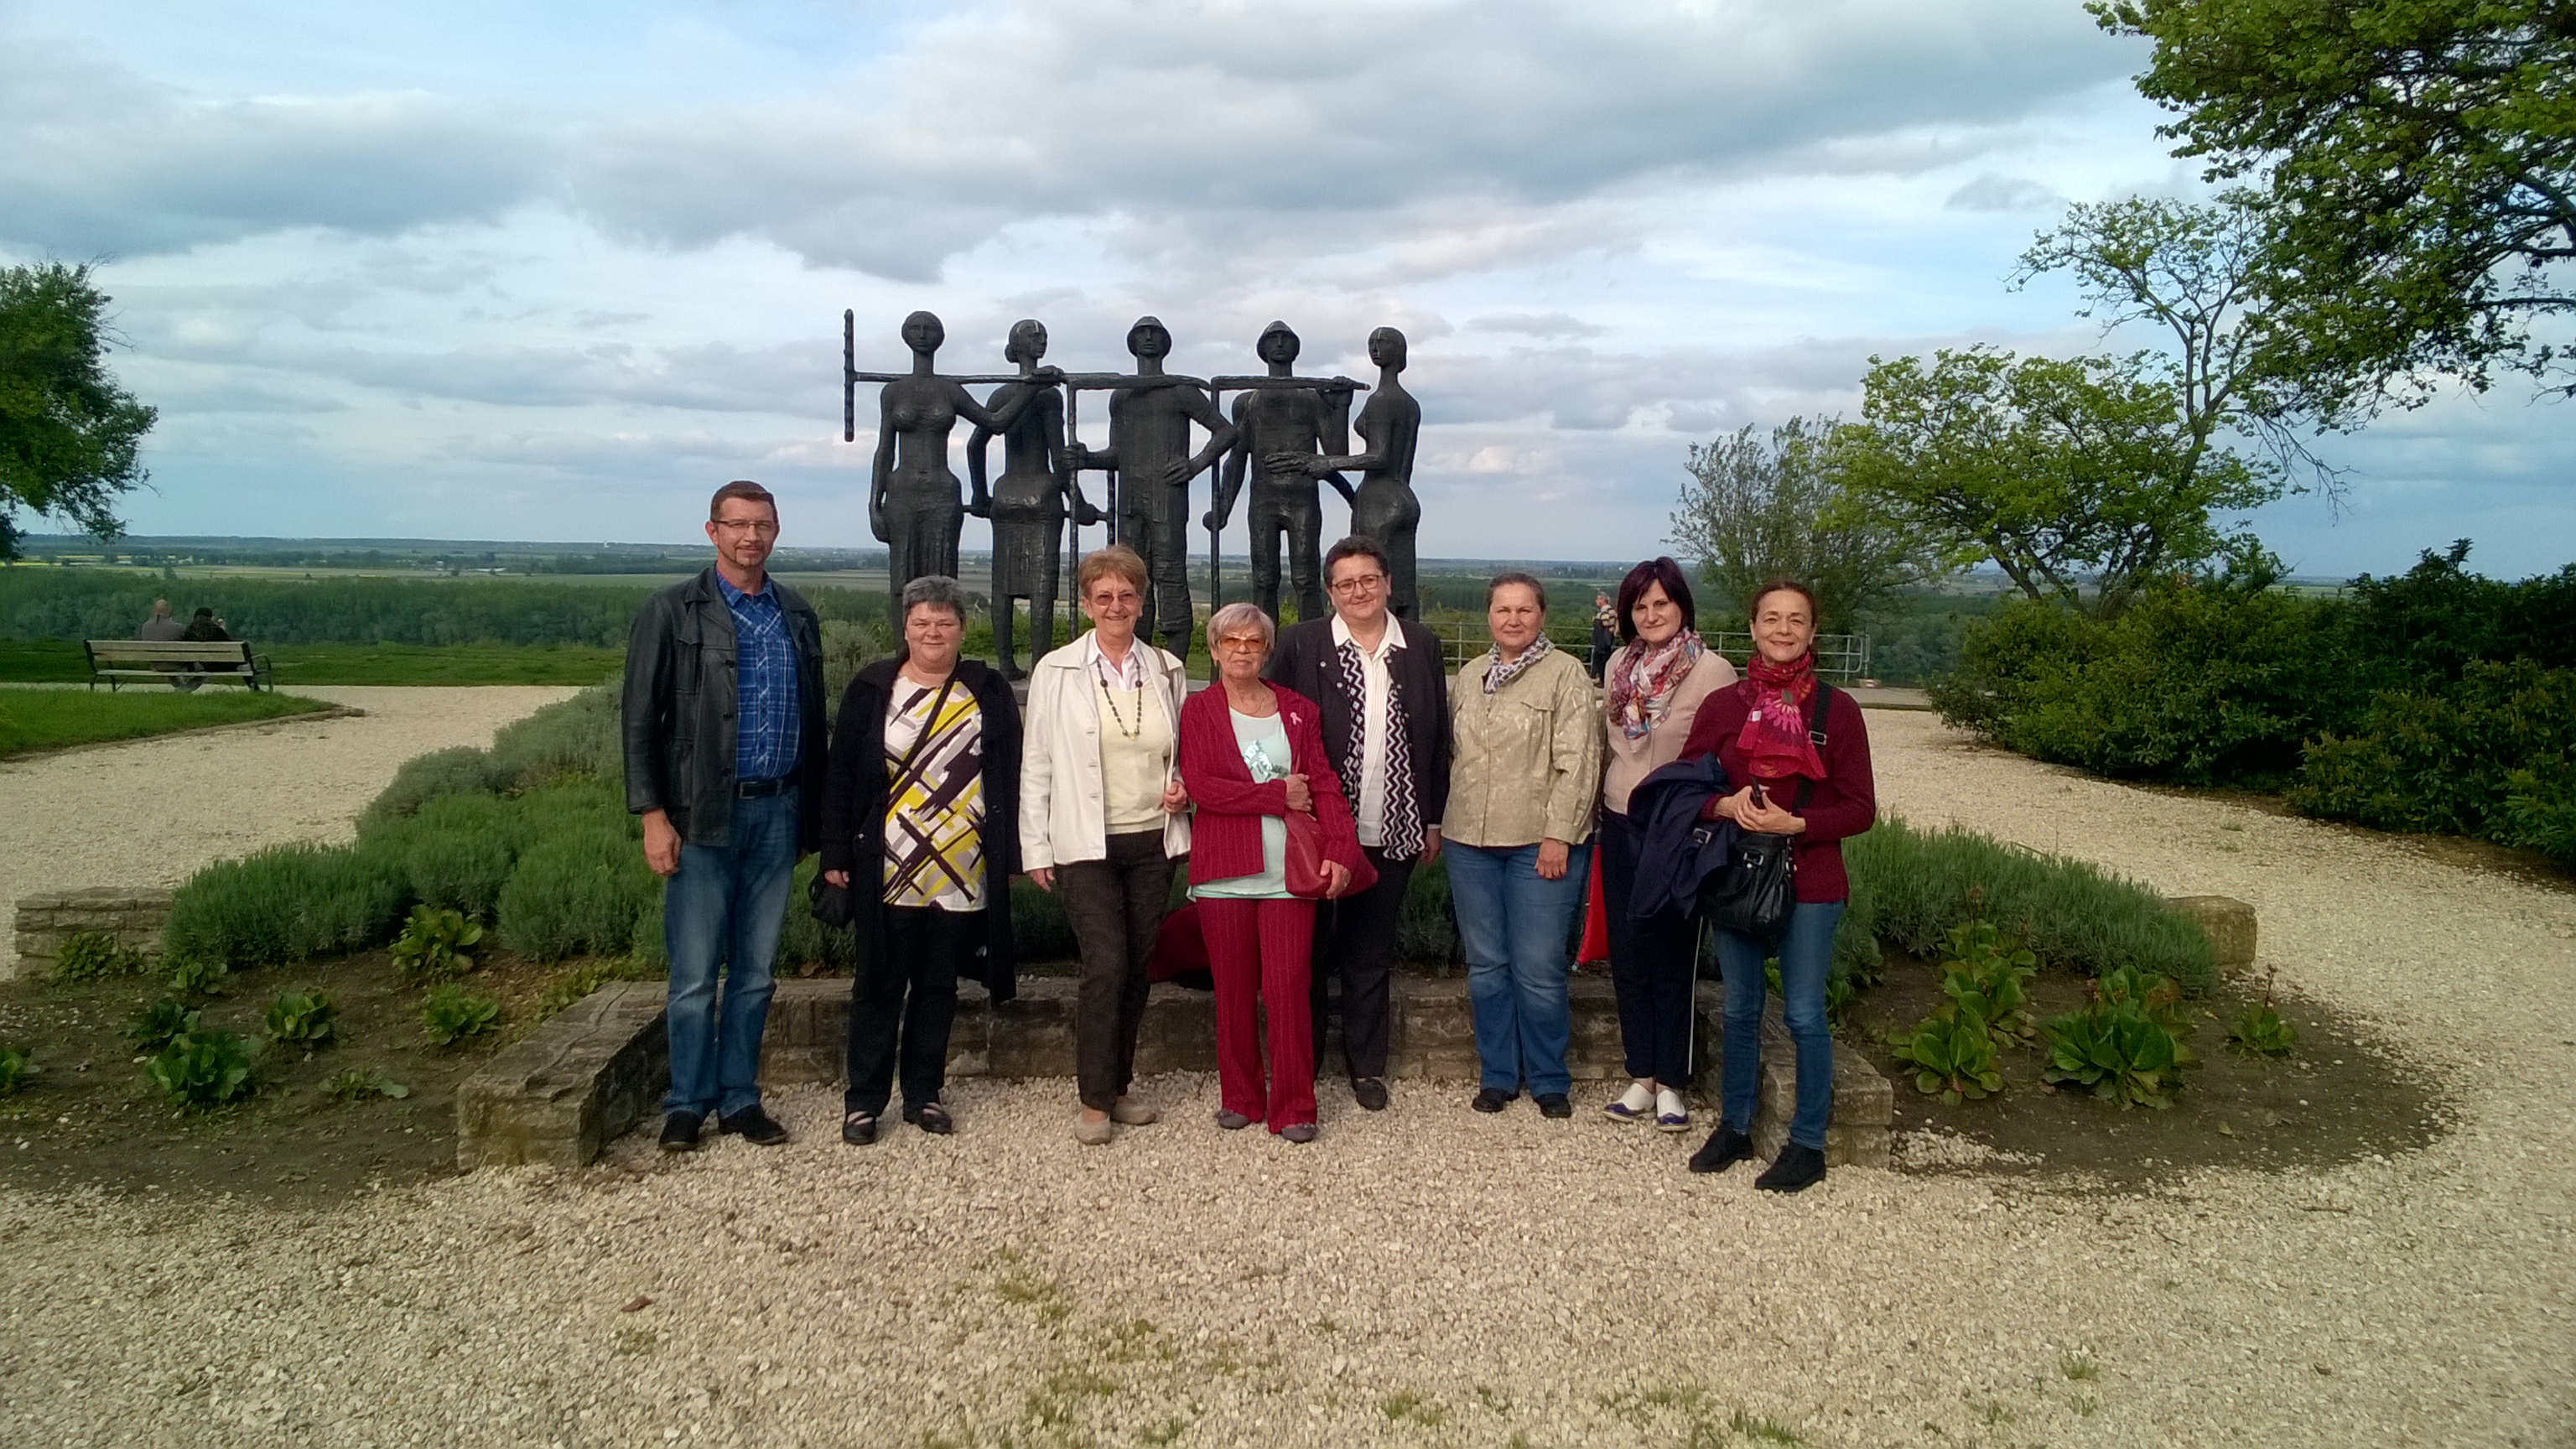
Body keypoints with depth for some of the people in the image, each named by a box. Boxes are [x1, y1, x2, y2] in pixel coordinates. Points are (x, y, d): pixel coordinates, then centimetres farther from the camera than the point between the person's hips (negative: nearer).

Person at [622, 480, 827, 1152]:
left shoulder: (798, 616, 10)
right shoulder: (673, 612, -2)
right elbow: (640, 720, -4)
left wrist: (811, 814, 9)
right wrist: (653, 817, -10)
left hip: (777, 812, 4)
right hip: (704, 814, -4)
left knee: (755, 971, 10)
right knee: (695, 974, 2)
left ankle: (739, 1098, 21)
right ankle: (686, 1103, 15)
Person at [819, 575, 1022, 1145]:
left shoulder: (990, 692, 5)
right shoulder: (871, 689, 2)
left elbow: (1010, 779, 5)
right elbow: (841, 774, 3)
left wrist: (1008, 854, -1)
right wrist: (837, 854, -2)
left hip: (962, 876, 1)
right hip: (887, 874, -1)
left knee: (938, 987, 10)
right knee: (879, 985, 5)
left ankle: (923, 1094, 22)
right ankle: (863, 1099, 16)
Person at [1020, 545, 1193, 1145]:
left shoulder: (1167, 669, 8)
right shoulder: (1057, 670, -1)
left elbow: (1185, 752, 19)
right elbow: (1036, 764, 1)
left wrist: (1185, 787, -2)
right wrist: (1036, 848, -2)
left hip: (1153, 841, 4)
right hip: (1086, 845, -3)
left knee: (1137, 967, 8)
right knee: (1105, 964, -11)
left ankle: (1119, 1086, 21)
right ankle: (1094, 1100, 1)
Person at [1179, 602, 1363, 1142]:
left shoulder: (1297, 710, 10)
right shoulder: (1199, 710, 5)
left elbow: (1324, 783, 4)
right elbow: (1199, 785, -8)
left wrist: (1340, 849, -9)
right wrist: (1278, 795, -10)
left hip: (1289, 871, 0)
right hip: (1225, 870, 0)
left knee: (1287, 989, -3)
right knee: (1234, 990, 7)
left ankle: (1293, 1107, 7)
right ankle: (1239, 1097, 22)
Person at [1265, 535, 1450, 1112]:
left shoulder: (1421, 646, 5)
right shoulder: (1301, 644, -3)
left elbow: (1437, 738, 9)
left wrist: (1434, 820, 8)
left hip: (1393, 832, 2)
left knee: (1371, 955, 13)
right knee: (1310, 950, 8)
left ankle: (1366, 1065, 27)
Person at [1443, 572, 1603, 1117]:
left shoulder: (1565, 673, -4)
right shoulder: (1469, 676, 14)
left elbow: (1579, 761, -10)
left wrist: (1558, 835, -14)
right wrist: (1436, 822, 13)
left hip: (1539, 843, -5)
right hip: (1470, 841, 5)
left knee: (1538, 970, -2)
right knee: (1485, 965, 10)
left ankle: (1549, 1079, 15)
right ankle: (1497, 1074, 23)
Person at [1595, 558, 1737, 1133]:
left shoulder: (1712, 670, -10)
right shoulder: (1620, 664, 7)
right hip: (1621, 825, 5)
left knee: (1673, 957, 4)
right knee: (1627, 955, 10)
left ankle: (1670, 1083, 16)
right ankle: (1641, 1075, 22)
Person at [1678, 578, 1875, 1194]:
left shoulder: (1837, 709, -5)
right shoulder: (1722, 706, 2)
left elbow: (1860, 808, -5)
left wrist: (1795, 824, -19)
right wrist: (1725, 805, -15)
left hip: (1809, 884, -3)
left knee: (1804, 1015, 3)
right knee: (1740, 1010, 15)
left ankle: (1808, 1142, 18)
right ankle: (1734, 1126, 29)